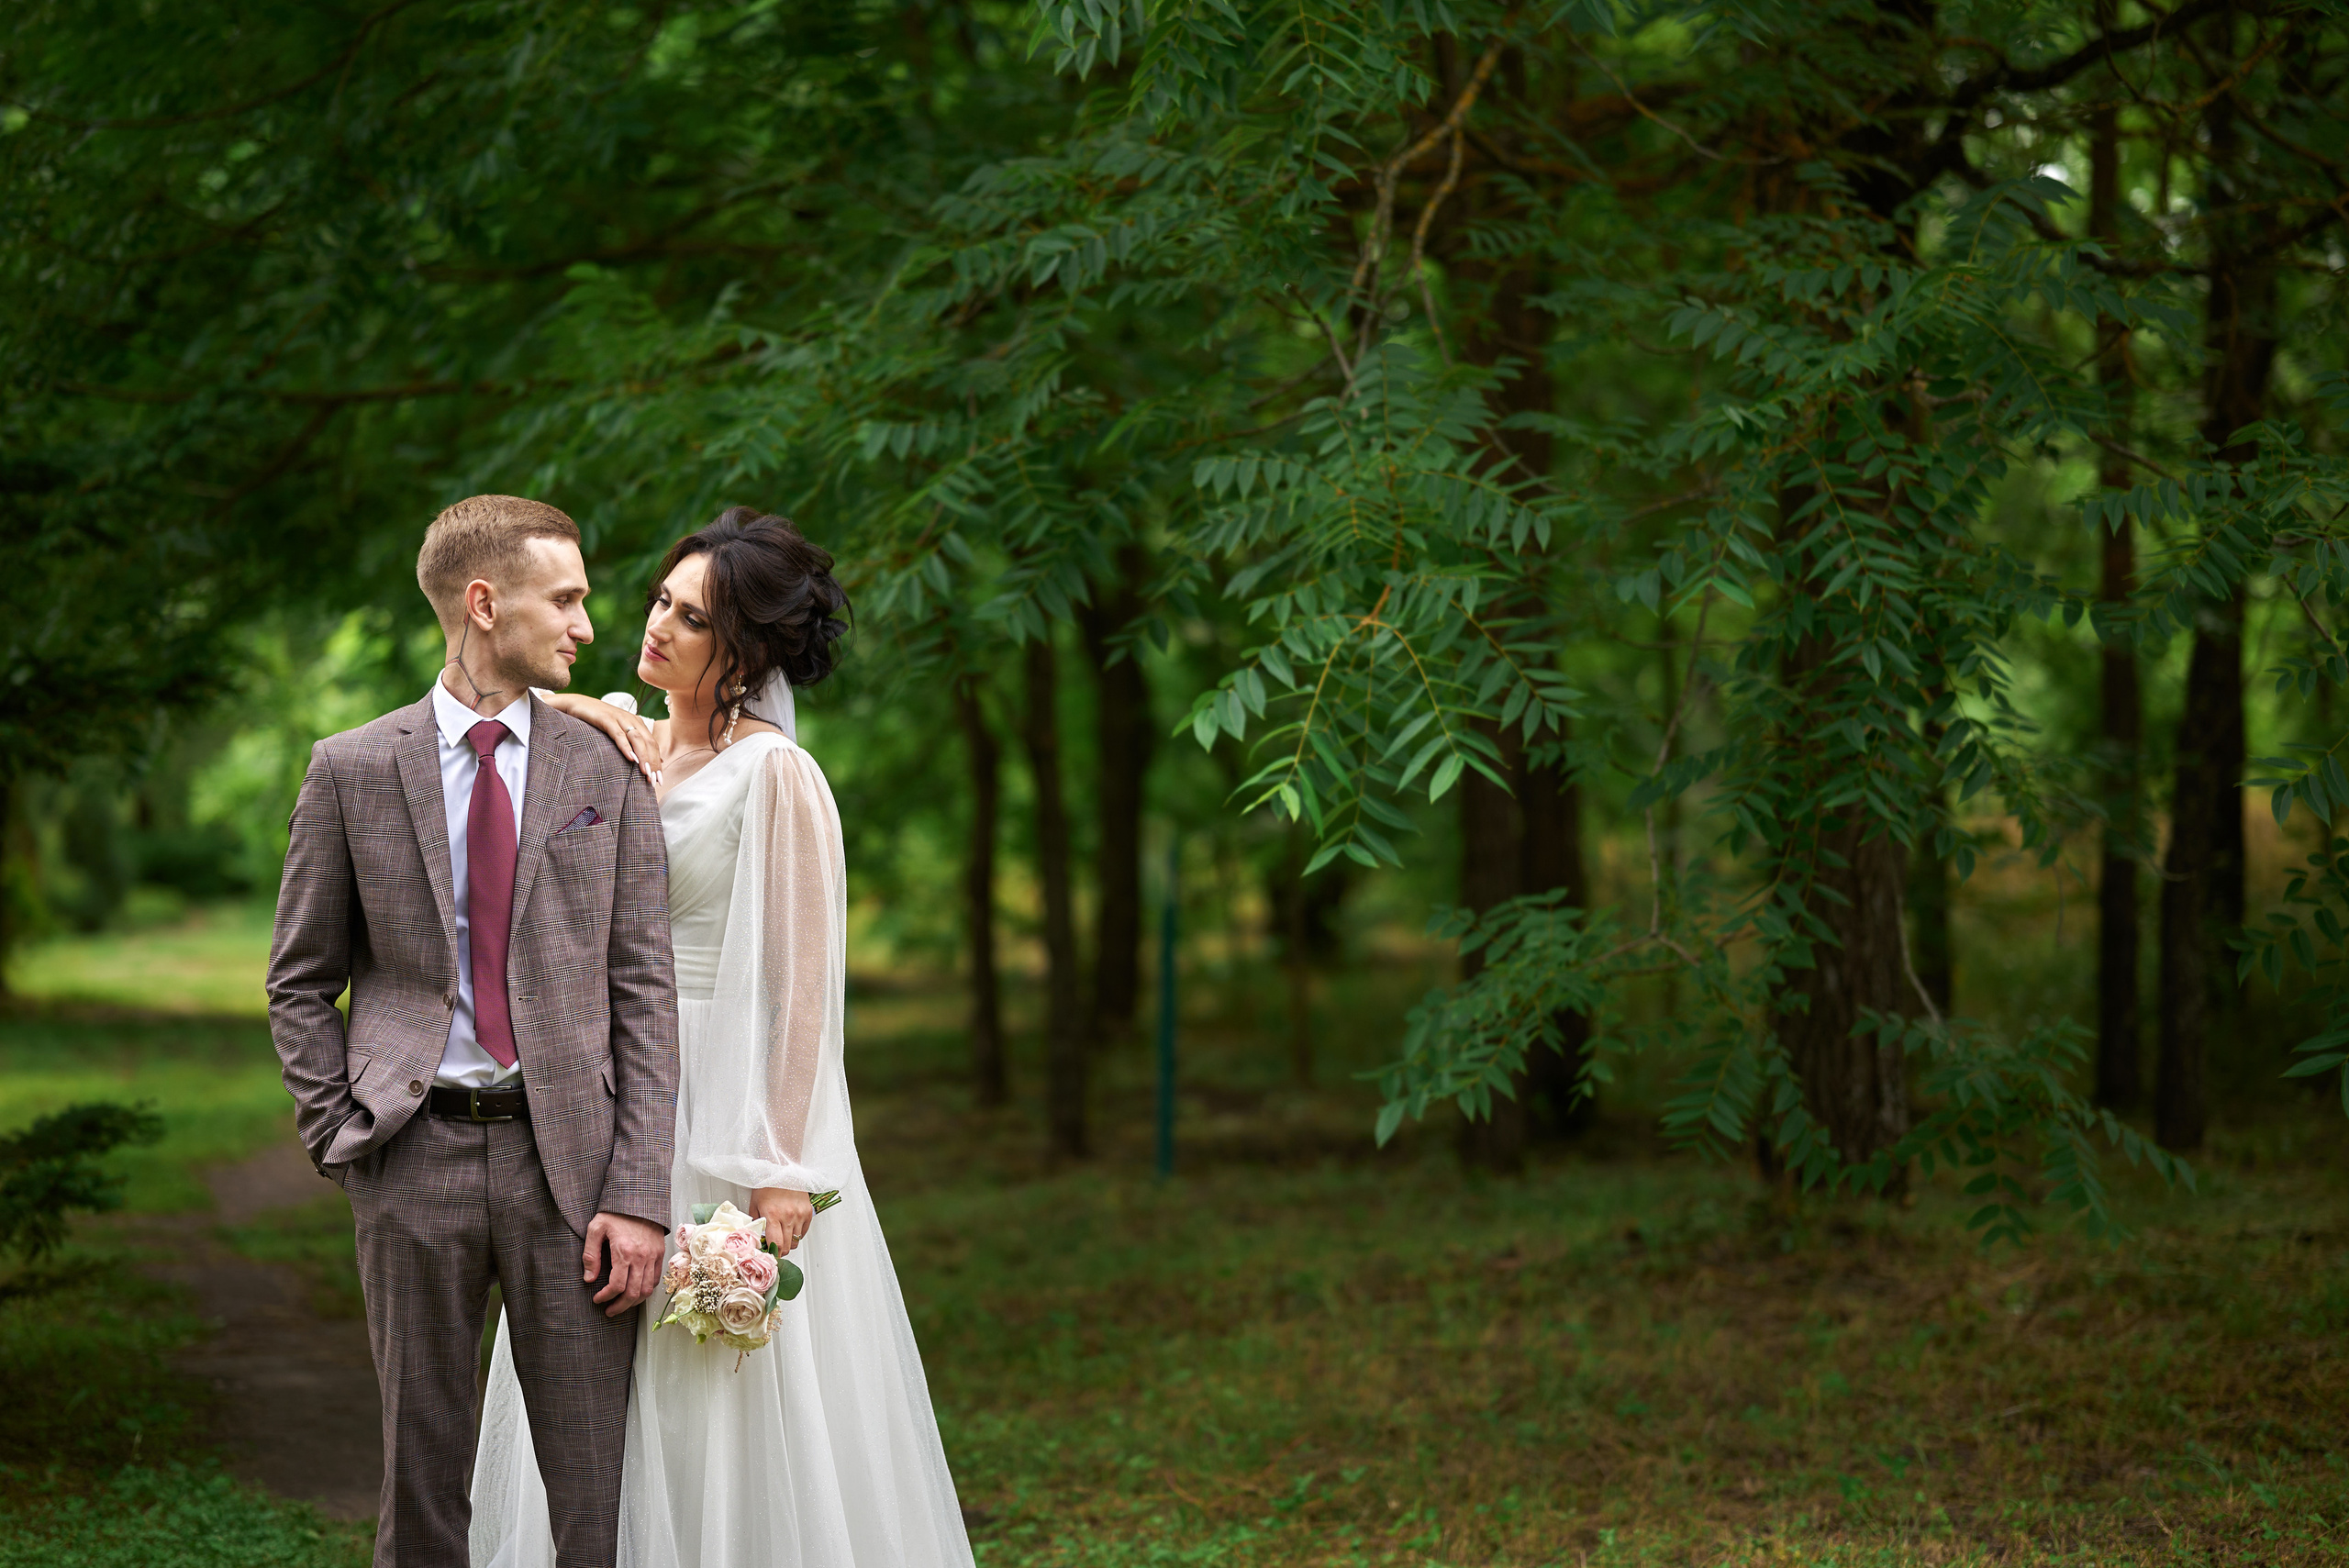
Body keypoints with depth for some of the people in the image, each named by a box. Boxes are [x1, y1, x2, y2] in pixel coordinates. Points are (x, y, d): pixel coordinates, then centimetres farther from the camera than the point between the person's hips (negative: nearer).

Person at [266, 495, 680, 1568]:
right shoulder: (352, 771, 5)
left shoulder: (607, 775, 6)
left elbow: (645, 995, 2)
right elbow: (299, 983, 10)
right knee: (421, 1476, 8)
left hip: (568, 1157, 0)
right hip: (415, 1158, 0)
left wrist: (639, 1197, -6)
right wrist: (339, 1142, -2)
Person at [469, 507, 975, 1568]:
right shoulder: (627, 745, 10)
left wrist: (783, 1173, -17)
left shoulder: (773, 773, -10)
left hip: (725, 1109, -7)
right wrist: (564, 715, -8)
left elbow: (803, 982, -12)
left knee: (731, 1413, -2)